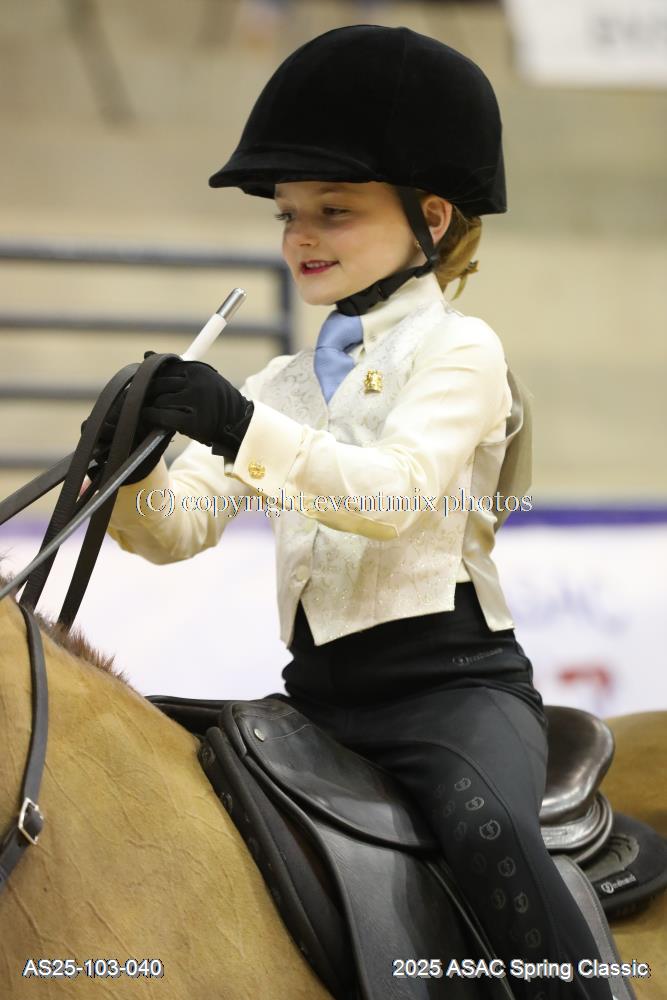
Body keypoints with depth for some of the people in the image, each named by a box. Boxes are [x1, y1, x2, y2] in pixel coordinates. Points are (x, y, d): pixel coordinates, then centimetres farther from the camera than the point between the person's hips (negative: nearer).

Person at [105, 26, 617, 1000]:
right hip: (321, 690, 7)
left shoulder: (458, 350, 0)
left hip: (450, 676, -7)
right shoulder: (288, 381, 19)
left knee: (488, 827, -35)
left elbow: (393, 493, -18)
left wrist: (240, 427, -27)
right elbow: (180, 528, 11)